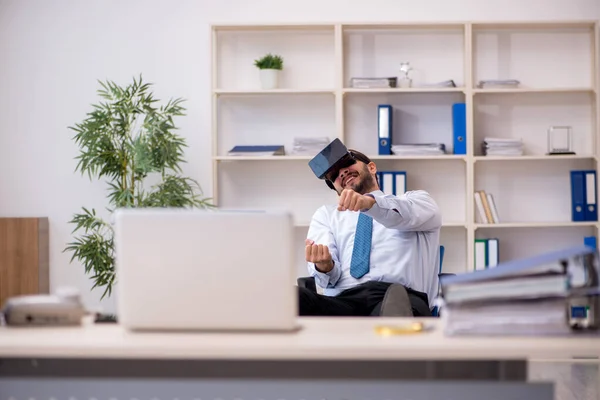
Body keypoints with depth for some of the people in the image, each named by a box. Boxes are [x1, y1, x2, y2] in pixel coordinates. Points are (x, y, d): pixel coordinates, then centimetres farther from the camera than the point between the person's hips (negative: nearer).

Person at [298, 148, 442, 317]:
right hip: (341, 301, 2)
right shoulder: (326, 214, 31)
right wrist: (324, 265, -14)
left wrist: (370, 201, -23)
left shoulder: (414, 199, 27)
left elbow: (410, 214, -2)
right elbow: (330, 278, 12)